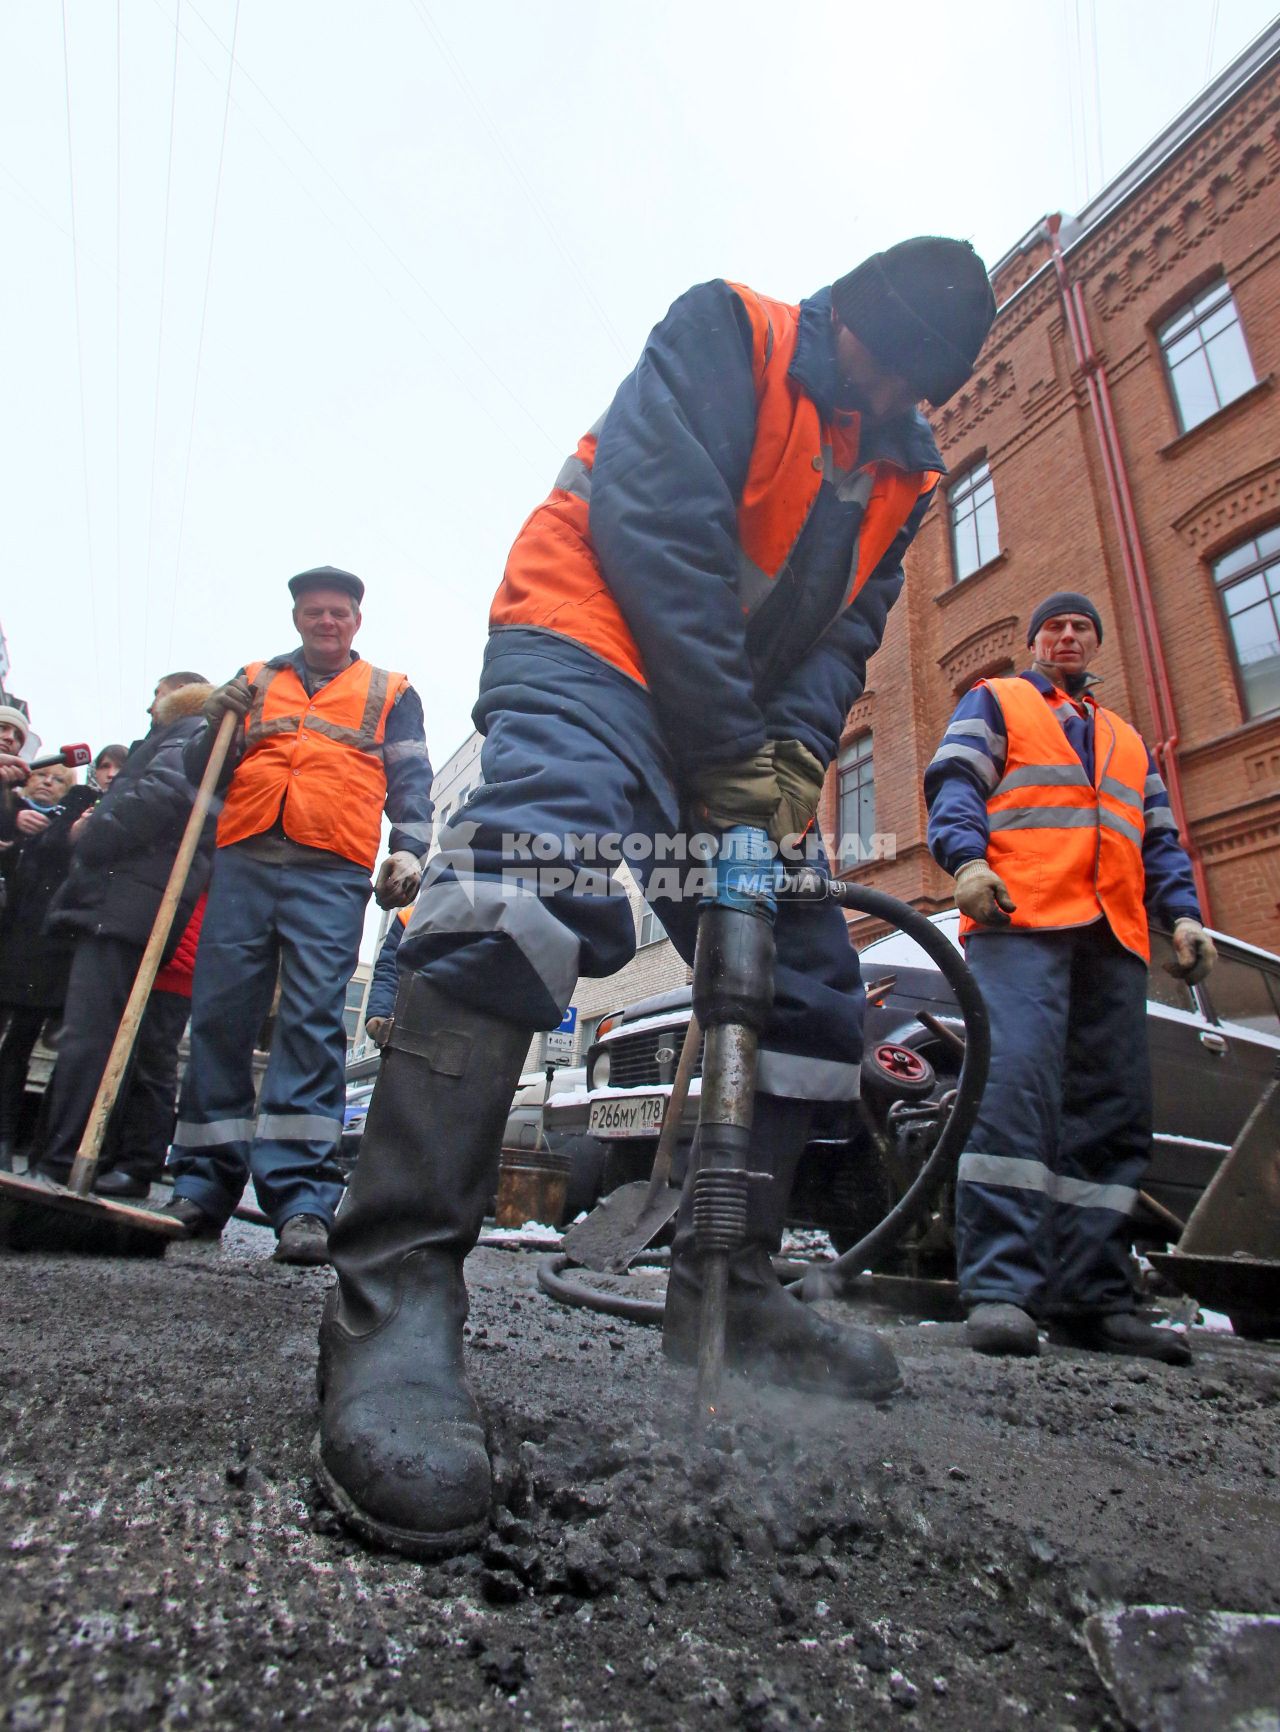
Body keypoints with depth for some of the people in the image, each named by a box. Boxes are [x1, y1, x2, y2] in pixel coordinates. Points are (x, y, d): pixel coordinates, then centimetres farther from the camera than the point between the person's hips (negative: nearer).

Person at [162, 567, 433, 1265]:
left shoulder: (391, 694, 20)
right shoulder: (253, 682, 26)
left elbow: (411, 780, 12)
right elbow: (201, 775, 22)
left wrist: (409, 847, -7)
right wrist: (215, 726, 1)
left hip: (331, 873, -3)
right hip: (242, 864, 3)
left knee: (313, 1021, -13)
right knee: (218, 1016, -1)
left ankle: (301, 1198, -14)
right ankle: (203, 1186, 9)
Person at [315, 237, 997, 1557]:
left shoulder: (898, 471, 20)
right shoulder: (726, 332, 1)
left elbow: (846, 629, 12)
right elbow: (656, 525, -14)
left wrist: (792, 754, -11)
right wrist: (731, 751, -19)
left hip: (743, 733, 8)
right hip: (596, 640, -7)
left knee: (806, 987, -1)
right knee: (538, 869, -38)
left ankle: (725, 1296, 11)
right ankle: (396, 1289, -34)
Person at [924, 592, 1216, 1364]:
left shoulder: (1128, 740, 35)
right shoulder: (996, 702, 22)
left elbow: (1160, 840, 28)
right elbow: (955, 782, 4)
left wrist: (1183, 914, 9)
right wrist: (967, 858, -16)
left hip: (1114, 940, 6)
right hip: (1021, 923, -5)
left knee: (1115, 1115, -2)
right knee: (1015, 1087, -21)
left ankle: (1092, 1296, 3)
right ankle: (1001, 1288, -21)